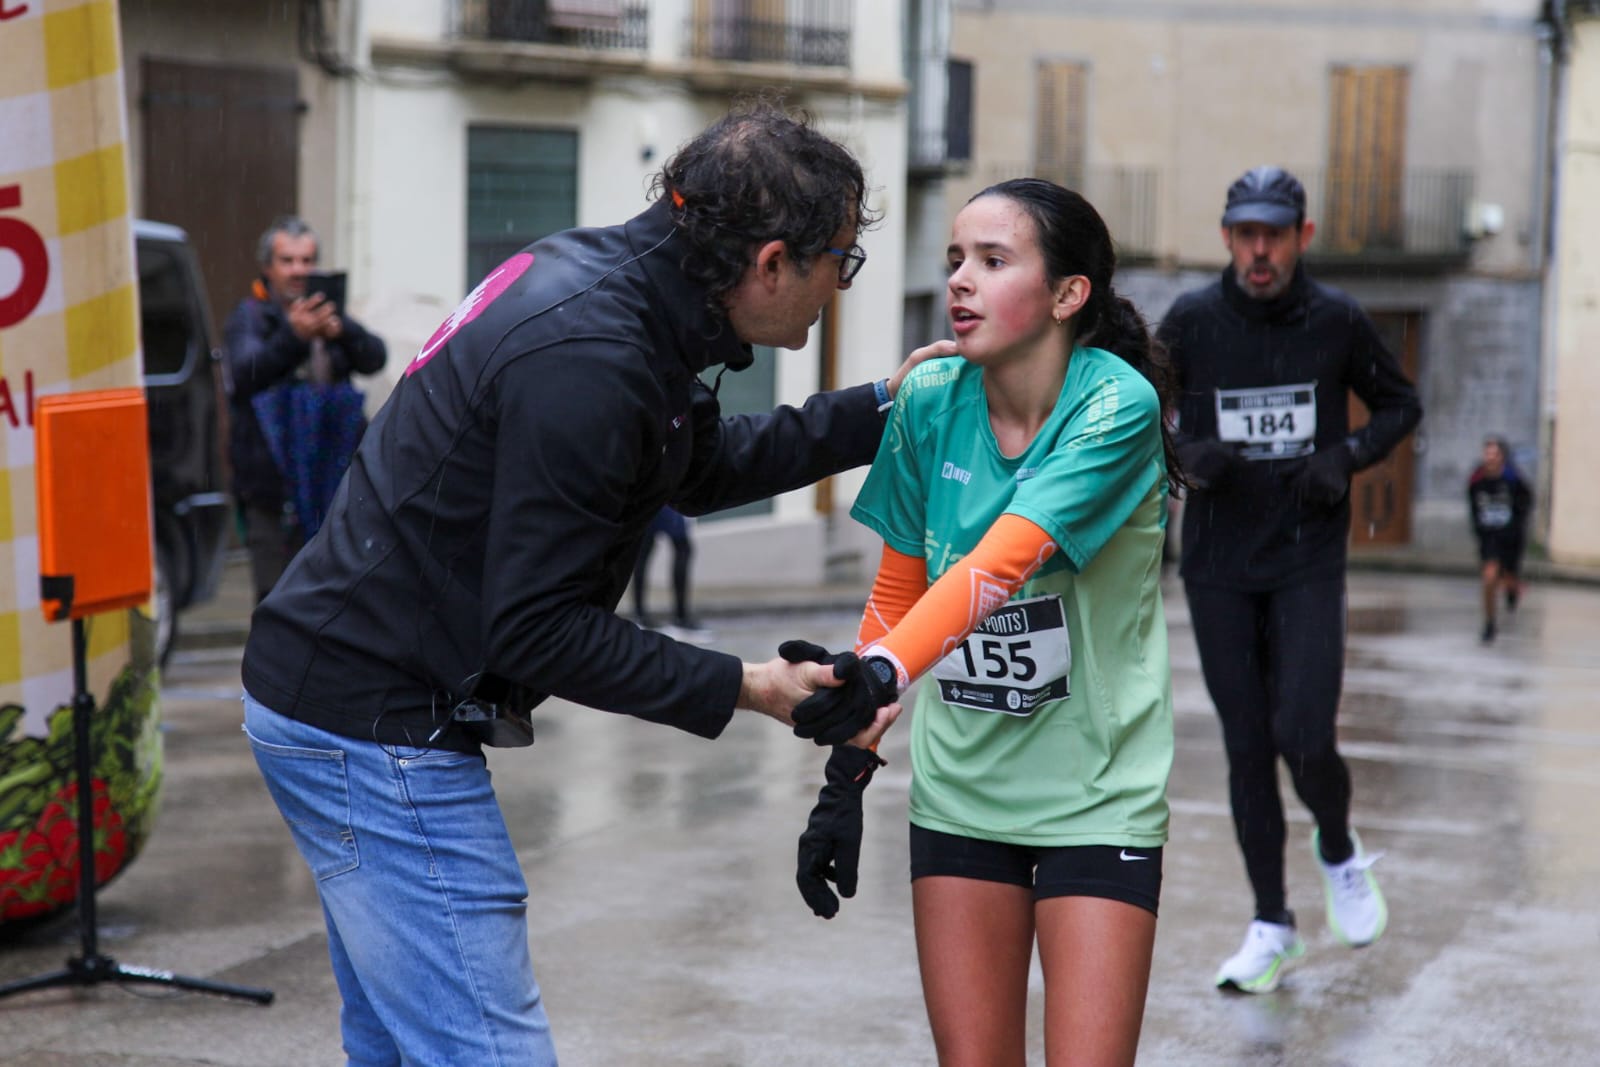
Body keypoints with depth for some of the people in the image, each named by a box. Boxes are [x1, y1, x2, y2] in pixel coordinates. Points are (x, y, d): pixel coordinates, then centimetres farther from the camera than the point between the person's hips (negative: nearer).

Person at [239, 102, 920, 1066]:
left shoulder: (607, 276, 5)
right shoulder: (585, 361, -26)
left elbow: (702, 469, 21)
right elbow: (537, 630, -23)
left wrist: (881, 408, 17)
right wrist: (742, 688, -18)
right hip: (377, 730, -11)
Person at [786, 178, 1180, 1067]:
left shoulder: (1115, 404, -18)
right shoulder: (929, 400, -4)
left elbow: (1001, 565, -31)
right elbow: (897, 592, 5)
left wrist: (880, 672, -46)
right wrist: (847, 772, 1)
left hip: (1095, 794, -4)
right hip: (959, 788, 4)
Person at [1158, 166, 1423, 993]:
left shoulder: (1336, 321, -4)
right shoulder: (1192, 321, -4)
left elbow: (1400, 405, 11)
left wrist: (1347, 456, -8)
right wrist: (1186, 455, -14)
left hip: (1308, 560, -1)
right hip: (1217, 567, 1)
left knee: (1304, 738, -12)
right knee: (1247, 748, 5)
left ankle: (1339, 853, 21)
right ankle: (1272, 927, 18)